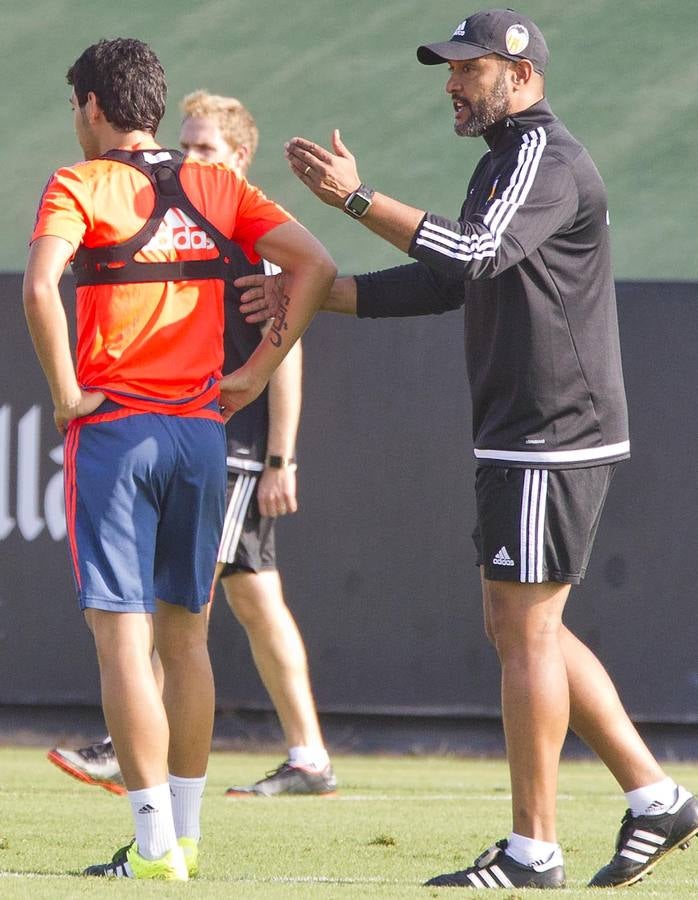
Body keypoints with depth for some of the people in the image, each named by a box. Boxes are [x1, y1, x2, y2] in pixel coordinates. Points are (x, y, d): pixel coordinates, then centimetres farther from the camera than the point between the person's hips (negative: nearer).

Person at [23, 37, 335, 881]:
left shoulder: (78, 186, -5)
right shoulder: (216, 188, 10)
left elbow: (39, 287, -22)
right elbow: (314, 265, 4)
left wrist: (65, 389, -12)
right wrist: (256, 370, 5)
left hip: (111, 429, -5)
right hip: (200, 430, 5)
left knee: (120, 633, -4)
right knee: (185, 634, 15)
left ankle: (154, 843, -9)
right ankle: (185, 833, 19)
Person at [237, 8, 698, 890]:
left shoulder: (547, 158, -14)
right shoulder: (501, 164, 19)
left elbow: (475, 253, -30)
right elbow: (442, 282, 21)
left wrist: (355, 197, -29)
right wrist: (313, 292, 15)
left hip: (555, 437, -10)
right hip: (519, 442, 10)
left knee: (526, 628, -7)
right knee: (518, 627, 12)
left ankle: (532, 850, -3)